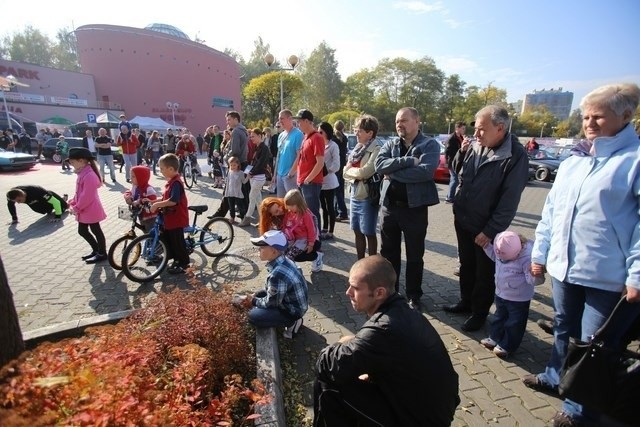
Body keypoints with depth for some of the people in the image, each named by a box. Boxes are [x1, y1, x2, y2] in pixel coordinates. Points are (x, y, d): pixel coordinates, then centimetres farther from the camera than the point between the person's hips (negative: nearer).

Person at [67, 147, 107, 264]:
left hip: (91, 210, -10)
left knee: (96, 231, 3)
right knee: (82, 231, 17)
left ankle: (102, 253, 16)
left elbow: (87, 196, -25)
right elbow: (78, 192, 17)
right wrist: (72, 204, 9)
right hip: (84, 210, 10)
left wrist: (76, 208, -18)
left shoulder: (89, 175, -24)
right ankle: (96, 250, 30)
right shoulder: (82, 173, 8)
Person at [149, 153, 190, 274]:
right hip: (169, 218, 10)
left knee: (178, 242, 2)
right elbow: (165, 198, 18)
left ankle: (183, 264, 18)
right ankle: (176, 260, 35)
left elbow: (173, 201, -32)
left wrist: (157, 204, -26)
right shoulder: (171, 182, 9)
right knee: (166, 238, 20)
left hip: (177, 218, -10)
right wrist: (153, 202, 10)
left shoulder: (176, 183, -22)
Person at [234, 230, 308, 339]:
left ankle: (292, 322, 2)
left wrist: (253, 301, -4)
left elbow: (271, 303, -20)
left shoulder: (278, 274, -35)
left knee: (253, 316, -13)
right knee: (259, 296, 15)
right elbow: (270, 288, 10)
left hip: (293, 310, -9)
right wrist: (254, 295, 2)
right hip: (293, 302, 9)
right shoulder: (283, 261, -6)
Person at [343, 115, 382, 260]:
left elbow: (365, 172, -23)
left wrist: (350, 169, -5)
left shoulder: (376, 150, -12)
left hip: (367, 197, -7)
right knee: (358, 232, 15)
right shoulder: (357, 148, 11)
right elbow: (345, 172, 8)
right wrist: (356, 174, -12)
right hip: (354, 195, 7)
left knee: (369, 233, 4)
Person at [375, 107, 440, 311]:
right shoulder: (390, 145, 8)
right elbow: (379, 164, -11)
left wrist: (393, 173, -15)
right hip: (389, 206, 4)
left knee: (415, 256, 11)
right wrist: (408, 160, -20)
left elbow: (426, 171, -21)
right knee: (388, 252, 15)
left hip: (415, 208, -4)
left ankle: (414, 296, 28)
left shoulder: (430, 145, -4)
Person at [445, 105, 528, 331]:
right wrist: (462, 152, -3)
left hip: (486, 228, -6)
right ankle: (466, 302, 40)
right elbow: (457, 172, 15)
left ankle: (479, 313, 29)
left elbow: (509, 200, -18)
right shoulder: (475, 146, 0)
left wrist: (490, 230, -17)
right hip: (462, 220, 6)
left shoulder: (515, 155, -17)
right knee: (466, 265, 21)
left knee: (485, 273, 11)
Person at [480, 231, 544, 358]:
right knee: (499, 317, 24)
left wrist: (535, 274, -49)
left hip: (519, 299, -7)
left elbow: (533, 280, -27)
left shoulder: (527, 257, -32)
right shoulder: (502, 249, -12)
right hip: (500, 294, 7)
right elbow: (495, 256, 12)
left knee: (514, 323, 11)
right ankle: (495, 338, 42)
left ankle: (507, 346, 28)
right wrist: (486, 246, 2)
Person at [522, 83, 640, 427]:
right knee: (564, 328, 23)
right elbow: (551, 209, 12)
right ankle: (556, 377, 44)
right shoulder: (572, 161, 10)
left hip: (607, 275, -5)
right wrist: (540, 252, 11)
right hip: (563, 266, 6)